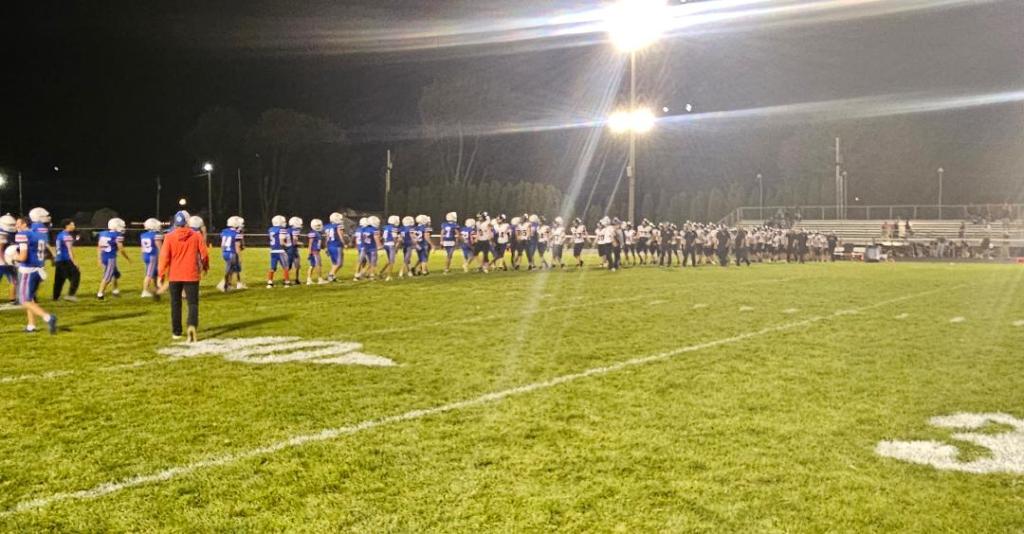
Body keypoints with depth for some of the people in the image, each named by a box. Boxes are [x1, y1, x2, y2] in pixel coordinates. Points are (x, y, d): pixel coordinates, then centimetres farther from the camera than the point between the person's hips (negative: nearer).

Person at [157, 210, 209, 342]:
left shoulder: (169, 237, -5)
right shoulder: (197, 236, -4)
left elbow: (164, 257, -7)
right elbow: (204, 254, 0)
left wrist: (161, 275, 0)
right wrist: (205, 267, 19)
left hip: (174, 276, 1)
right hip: (191, 275, -1)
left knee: (176, 303, 14)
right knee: (193, 303, 2)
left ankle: (176, 332, 20)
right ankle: (192, 325, -23)